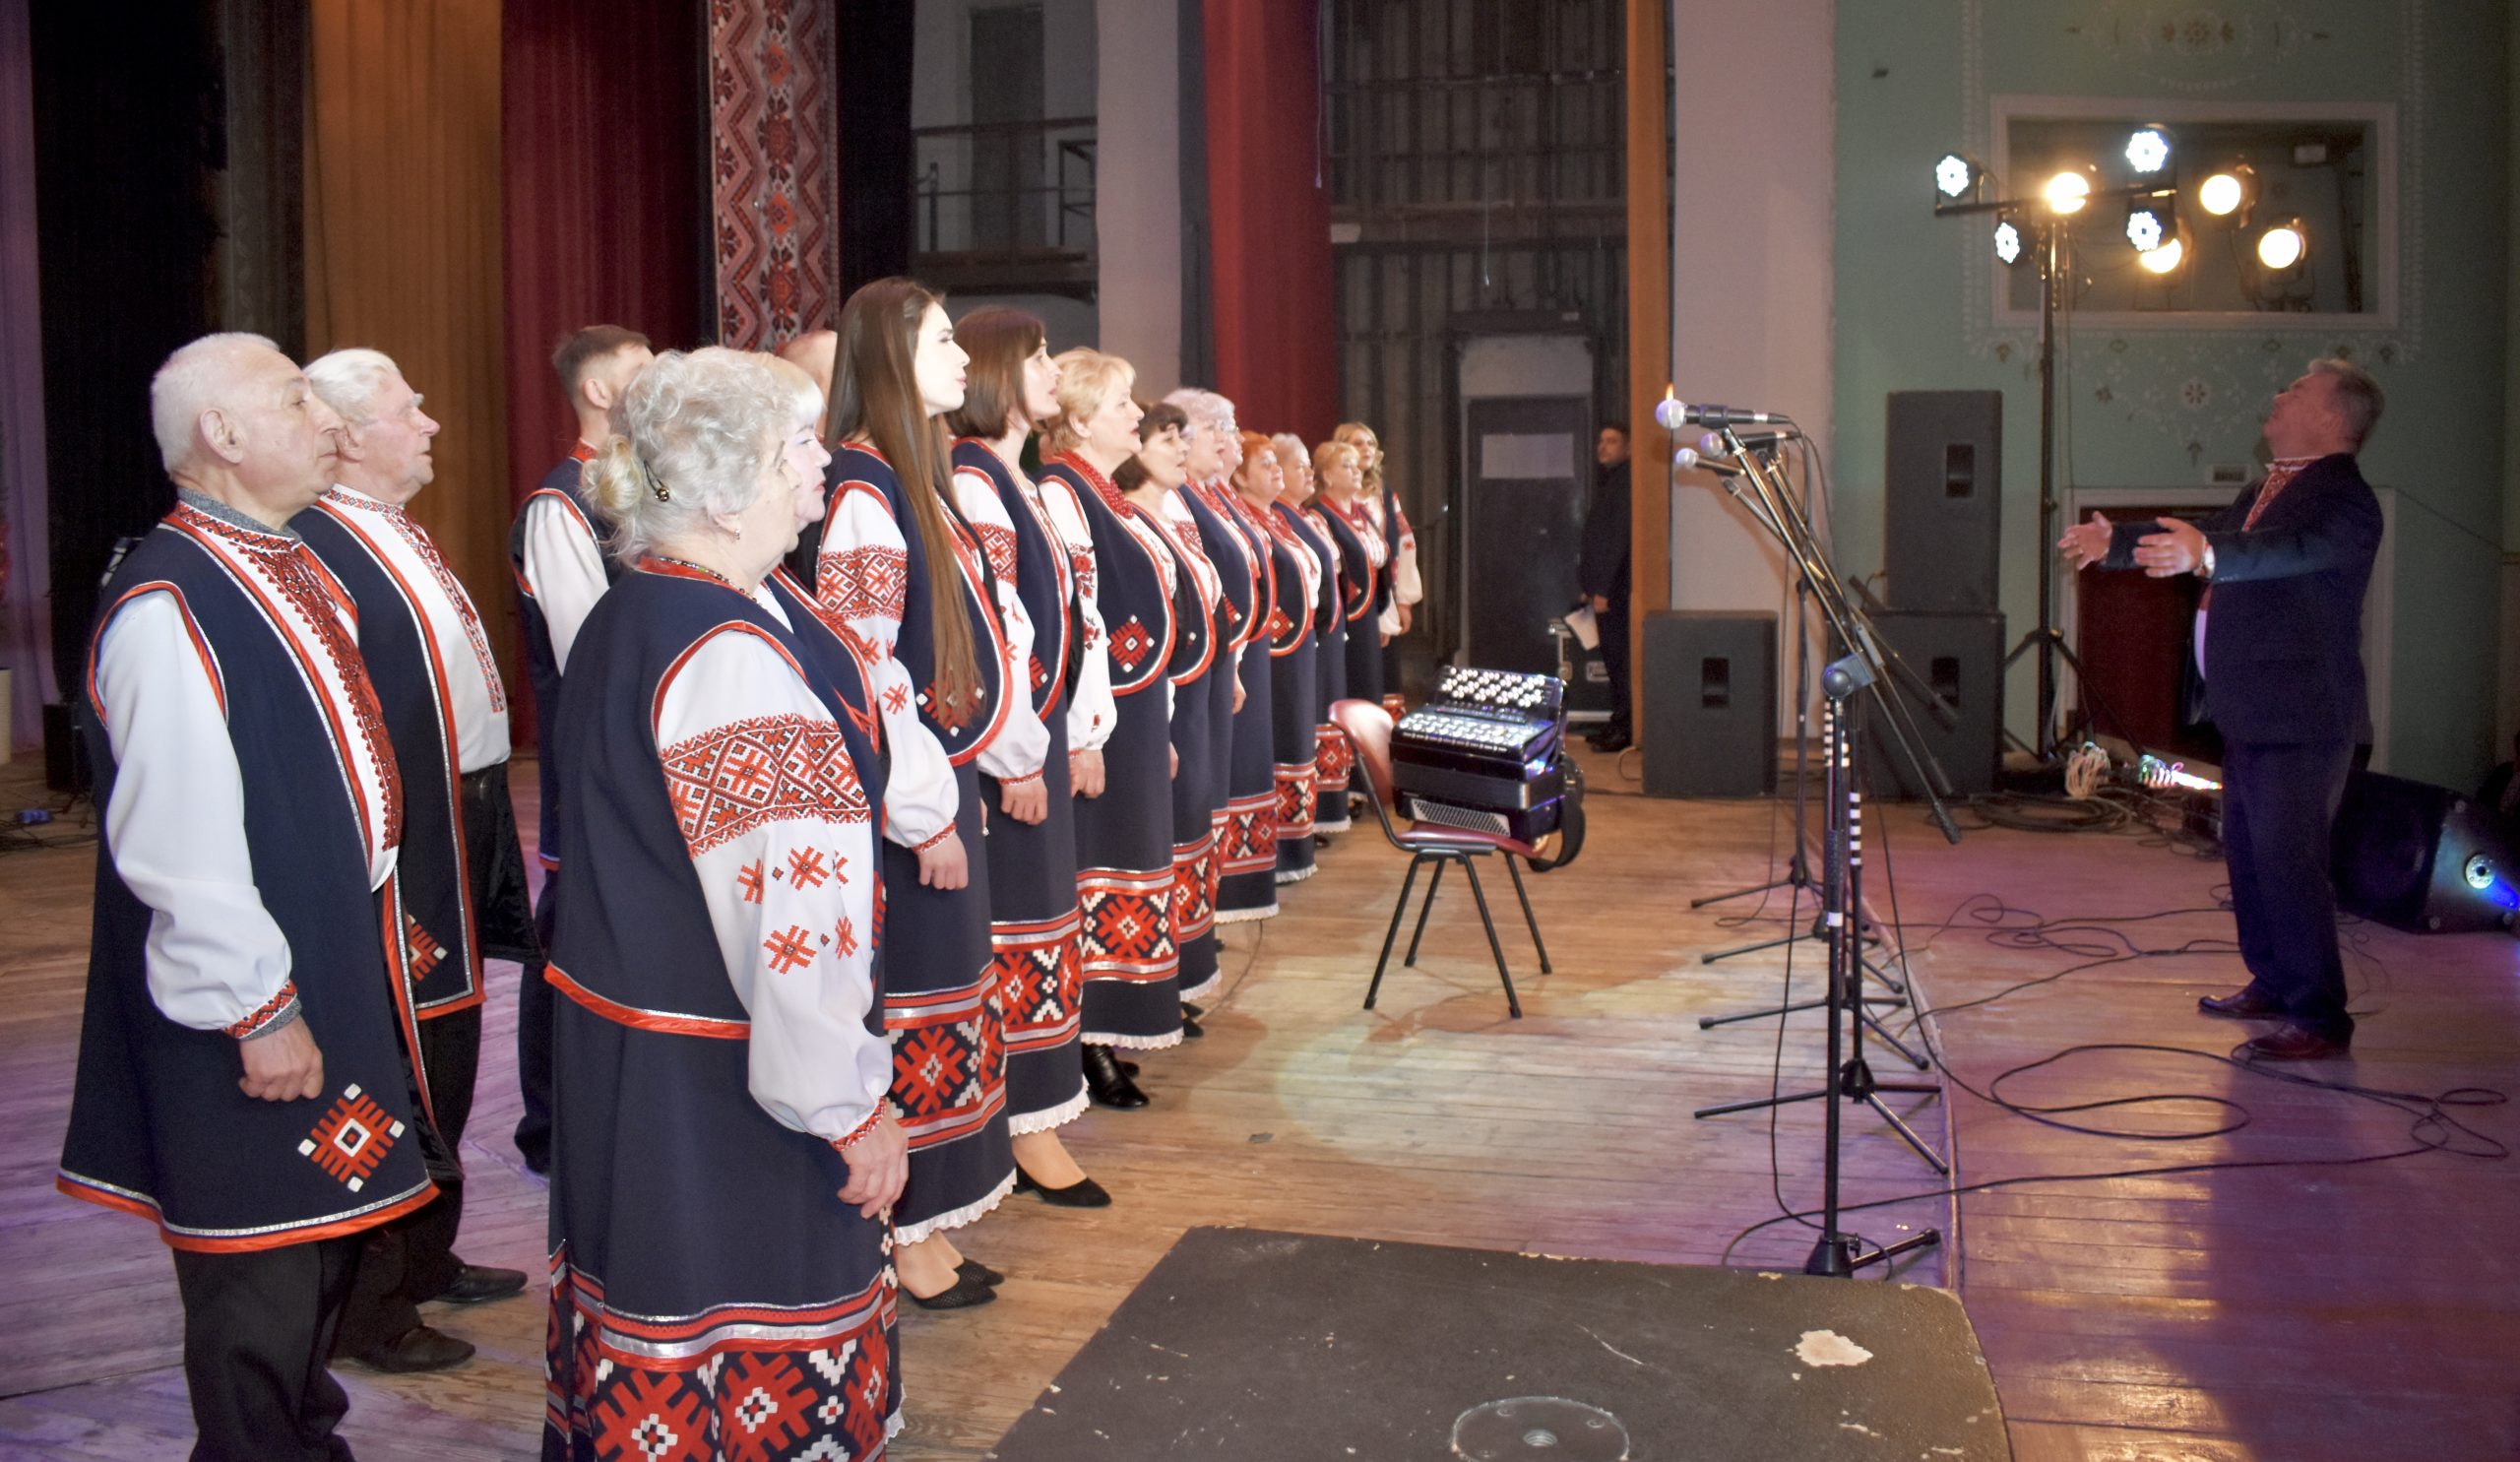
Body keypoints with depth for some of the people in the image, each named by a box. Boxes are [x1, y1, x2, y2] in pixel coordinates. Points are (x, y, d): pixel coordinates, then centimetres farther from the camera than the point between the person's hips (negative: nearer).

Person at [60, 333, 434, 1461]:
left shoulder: (292, 571, 8)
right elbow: (178, 850, -25)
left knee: (325, 1233, 23)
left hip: (335, 974, 10)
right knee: (262, 1280, 4)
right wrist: (259, 1012, -20)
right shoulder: (167, 611, -23)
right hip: (260, 1014, -10)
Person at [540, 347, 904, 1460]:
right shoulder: (731, 656, -24)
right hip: (721, 1080, -9)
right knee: (759, 1369, 7)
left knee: (650, 1332, 24)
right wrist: (851, 1106, -19)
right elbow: (796, 911, -26)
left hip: (614, 1041, 9)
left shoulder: (619, 619, 6)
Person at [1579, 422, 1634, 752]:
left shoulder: (1623, 483, -13)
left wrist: (1603, 588, -19)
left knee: (1617, 655, -7)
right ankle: (1618, 723, 17)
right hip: (1603, 585, 10)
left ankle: (1625, 729, -4)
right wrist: (1589, 585, 16)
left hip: (1614, 587, -9)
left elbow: (1618, 538, -18)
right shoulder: (1607, 480, 17)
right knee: (1612, 656, 12)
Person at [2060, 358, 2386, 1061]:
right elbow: (2199, 539, 27)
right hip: (2251, 712, 10)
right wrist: (2117, 543, 23)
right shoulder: (2267, 489, 15)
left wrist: (2205, 553, -51)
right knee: (2247, 850, 18)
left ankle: (2320, 1018, -3)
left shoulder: (2342, 497, -16)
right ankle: (2273, 984, 31)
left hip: (2300, 719, -10)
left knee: (2288, 859, -10)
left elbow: (2290, 550, -35)